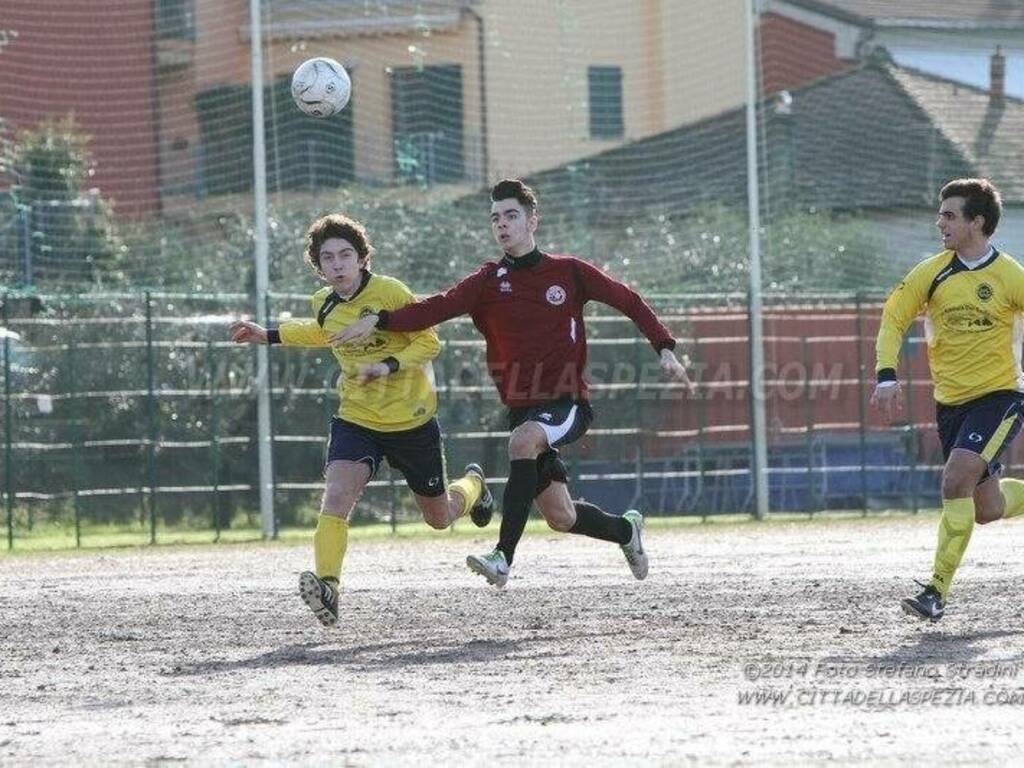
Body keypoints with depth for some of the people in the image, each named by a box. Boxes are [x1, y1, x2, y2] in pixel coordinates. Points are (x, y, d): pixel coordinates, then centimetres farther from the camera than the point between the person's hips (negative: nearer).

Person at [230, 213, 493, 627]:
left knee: (440, 517, 16)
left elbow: (429, 343, -12)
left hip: (411, 419, -3)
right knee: (336, 496, -26)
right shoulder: (324, 304, 0)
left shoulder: (390, 292, -17)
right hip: (356, 418, 3)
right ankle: (327, 587, -33)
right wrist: (269, 335, 18)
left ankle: (473, 485, 52)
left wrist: (389, 365, -28)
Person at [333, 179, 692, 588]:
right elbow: (439, 307, -11)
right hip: (522, 410, 4)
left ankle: (503, 557, -36)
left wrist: (665, 348, -3)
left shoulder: (568, 272, 0)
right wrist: (379, 320, -26)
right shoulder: (488, 281, 3)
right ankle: (625, 529, 38)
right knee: (561, 518, 4)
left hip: (568, 403, -4)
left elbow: (629, 301, 7)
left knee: (522, 440, -35)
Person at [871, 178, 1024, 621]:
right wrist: (887, 376, -13)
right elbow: (893, 318, 2)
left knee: (956, 481, -24)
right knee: (987, 509, 7)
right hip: (950, 402, 5)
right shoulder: (932, 274, -1)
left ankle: (937, 592, -20)